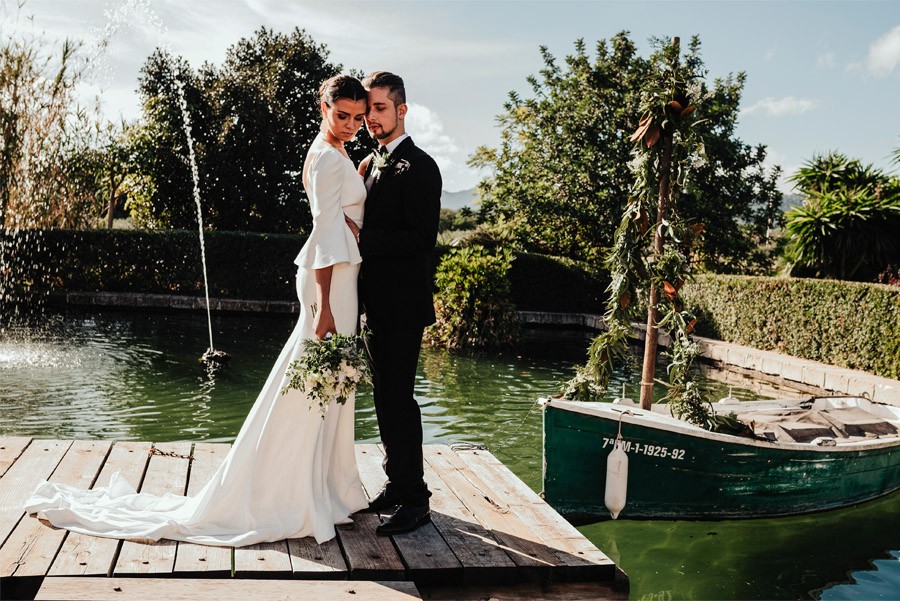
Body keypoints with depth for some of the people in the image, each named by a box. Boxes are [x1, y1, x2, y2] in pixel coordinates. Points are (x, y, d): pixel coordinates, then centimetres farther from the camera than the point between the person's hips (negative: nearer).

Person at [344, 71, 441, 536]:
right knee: (386, 397, 15)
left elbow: (421, 237, -19)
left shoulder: (418, 167, -11)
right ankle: (396, 482, 28)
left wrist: (362, 237, -20)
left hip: (402, 305, -9)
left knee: (397, 397, -6)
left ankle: (414, 499, 4)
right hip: (375, 303, 9)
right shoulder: (369, 165, 16)